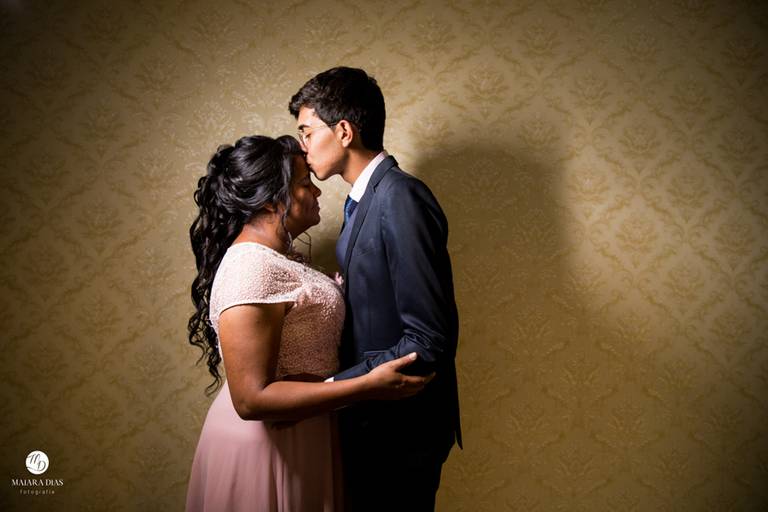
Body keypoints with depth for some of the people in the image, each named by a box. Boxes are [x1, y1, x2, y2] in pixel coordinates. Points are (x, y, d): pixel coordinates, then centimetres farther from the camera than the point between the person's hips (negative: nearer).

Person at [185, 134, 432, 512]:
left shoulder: (272, 257, 5)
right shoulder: (250, 271, -25)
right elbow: (251, 398, -28)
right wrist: (368, 386, -29)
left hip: (295, 435, 9)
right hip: (268, 443, -9)